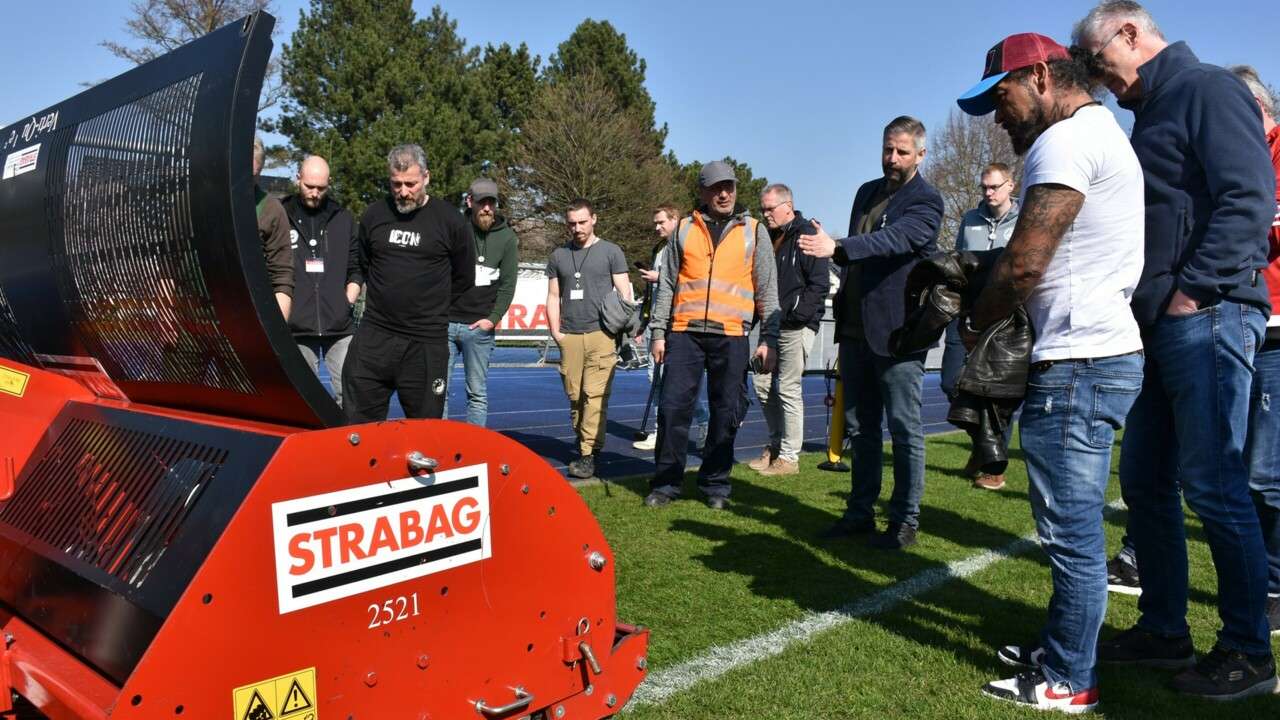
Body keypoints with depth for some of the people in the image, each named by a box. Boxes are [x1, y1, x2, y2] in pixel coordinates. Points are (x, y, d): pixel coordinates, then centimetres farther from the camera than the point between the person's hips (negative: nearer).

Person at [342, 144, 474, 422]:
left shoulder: (450, 221, -3)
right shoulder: (373, 216, 4)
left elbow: (464, 280, 8)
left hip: (427, 344, -2)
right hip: (374, 336, 3)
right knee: (357, 422, 5)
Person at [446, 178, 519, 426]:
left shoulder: (506, 237, 5)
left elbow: (508, 284, 4)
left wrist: (493, 318, -6)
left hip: (479, 326, 0)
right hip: (445, 322, 0)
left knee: (477, 393, 5)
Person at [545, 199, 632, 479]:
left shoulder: (611, 252, 8)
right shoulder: (558, 256, 17)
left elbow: (624, 293, 6)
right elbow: (553, 296, 18)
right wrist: (556, 331, 8)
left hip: (601, 333, -3)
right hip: (569, 337, 3)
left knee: (595, 395, -10)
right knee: (574, 394, 2)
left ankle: (589, 454, -9)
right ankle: (582, 442, 17)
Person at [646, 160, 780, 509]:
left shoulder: (754, 231, 8)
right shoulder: (684, 229, 11)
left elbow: (767, 291, 7)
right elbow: (667, 285, 12)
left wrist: (769, 340, 0)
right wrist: (659, 332, 6)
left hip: (732, 336, 0)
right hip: (685, 332, 1)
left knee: (727, 412, 4)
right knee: (673, 406, -1)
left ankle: (716, 484, 17)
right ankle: (666, 482, 10)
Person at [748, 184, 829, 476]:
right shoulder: (770, 238, 16)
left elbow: (820, 284, -14)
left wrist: (797, 315, -17)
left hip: (797, 327, -8)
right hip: (772, 325, 8)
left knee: (788, 389, -5)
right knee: (763, 384, 10)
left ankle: (789, 457, 4)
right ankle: (775, 445, 24)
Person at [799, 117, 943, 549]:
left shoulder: (926, 201, -7)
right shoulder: (866, 192, 16)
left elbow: (894, 239, -26)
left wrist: (836, 248, -40)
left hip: (898, 331, -7)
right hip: (856, 329, 7)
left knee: (904, 428, 0)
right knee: (863, 427, 13)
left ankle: (905, 521, 10)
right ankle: (860, 513, 23)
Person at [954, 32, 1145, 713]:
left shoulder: (1065, 141, -11)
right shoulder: (1104, 133, 22)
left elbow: (1024, 264, -16)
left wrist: (975, 324, 1)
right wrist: (972, 280, 12)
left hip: (1076, 363, -11)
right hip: (1104, 353, 11)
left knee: (1071, 529, -2)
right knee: (1073, 524, 17)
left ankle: (1068, 682, 9)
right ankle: (1060, 647, 28)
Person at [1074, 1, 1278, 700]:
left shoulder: (1207, 89, -4)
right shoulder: (1150, 116, 23)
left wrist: (1194, 289, -20)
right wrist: (1146, 302, 15)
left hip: (1206, 319, -9)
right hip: (1159, 326, 10)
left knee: (1212, 484, -5)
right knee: (1145, 481, 11)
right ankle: (1162, 629, 22)